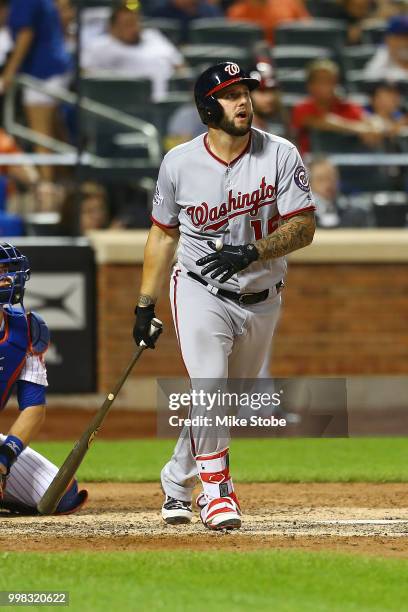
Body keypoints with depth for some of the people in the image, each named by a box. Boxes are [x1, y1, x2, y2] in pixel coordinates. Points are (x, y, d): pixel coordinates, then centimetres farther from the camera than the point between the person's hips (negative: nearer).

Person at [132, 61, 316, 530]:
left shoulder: (280, 155, -9)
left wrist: (253, 253, -29)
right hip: (200, 292, -2)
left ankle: (176, 485, 30)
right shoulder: (179, 163, -7)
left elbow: (303, 227, -12)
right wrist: (145, 305, 5)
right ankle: (216, 491, -16)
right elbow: (163, 233, 5)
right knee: (209, 387, -22)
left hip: (261, 298, 2)